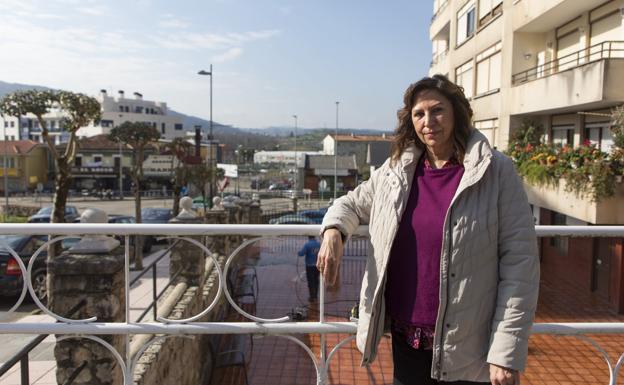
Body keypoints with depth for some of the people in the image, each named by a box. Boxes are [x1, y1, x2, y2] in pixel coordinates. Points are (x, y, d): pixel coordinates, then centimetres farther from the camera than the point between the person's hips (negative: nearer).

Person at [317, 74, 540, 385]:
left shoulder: (496, 173, -10)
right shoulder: (395, 171, 1)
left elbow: (520, 265, -12)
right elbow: (352, 203, 16)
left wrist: (506, 354, -15)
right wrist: (334, 231, -8)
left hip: (466, 346, -3)